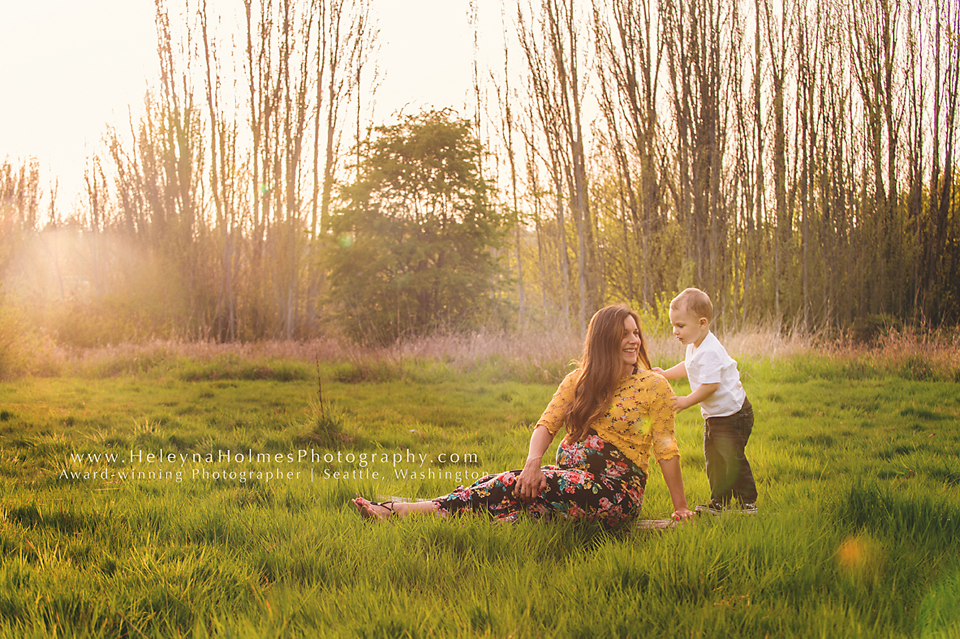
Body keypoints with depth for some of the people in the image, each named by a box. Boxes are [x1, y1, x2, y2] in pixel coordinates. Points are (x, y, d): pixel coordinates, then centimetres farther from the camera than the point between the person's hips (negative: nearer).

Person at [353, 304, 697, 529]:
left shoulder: (655, 387, 1)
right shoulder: (578, 380, 13)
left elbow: (666, 449, 0)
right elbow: (547, 424, 3)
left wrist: (681, 508, -3)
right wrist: (533, 462, -16)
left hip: (614, 491, -5)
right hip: (570, 477, 5)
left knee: (514, 487, -24)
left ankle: (399, 511, -29)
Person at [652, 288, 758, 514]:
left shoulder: (710, 352, -27)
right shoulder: (695, 347, 5)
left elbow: (710, 385, -30)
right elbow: (688, 367, 26)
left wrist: (686, 401, -21)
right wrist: (666, 374, 17)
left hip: (732, 414, -10)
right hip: (714, 415, 10)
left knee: (731, 460, -7)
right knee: (713, 459, 14)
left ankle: (747, 502, 5)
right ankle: (719, 502, 23)